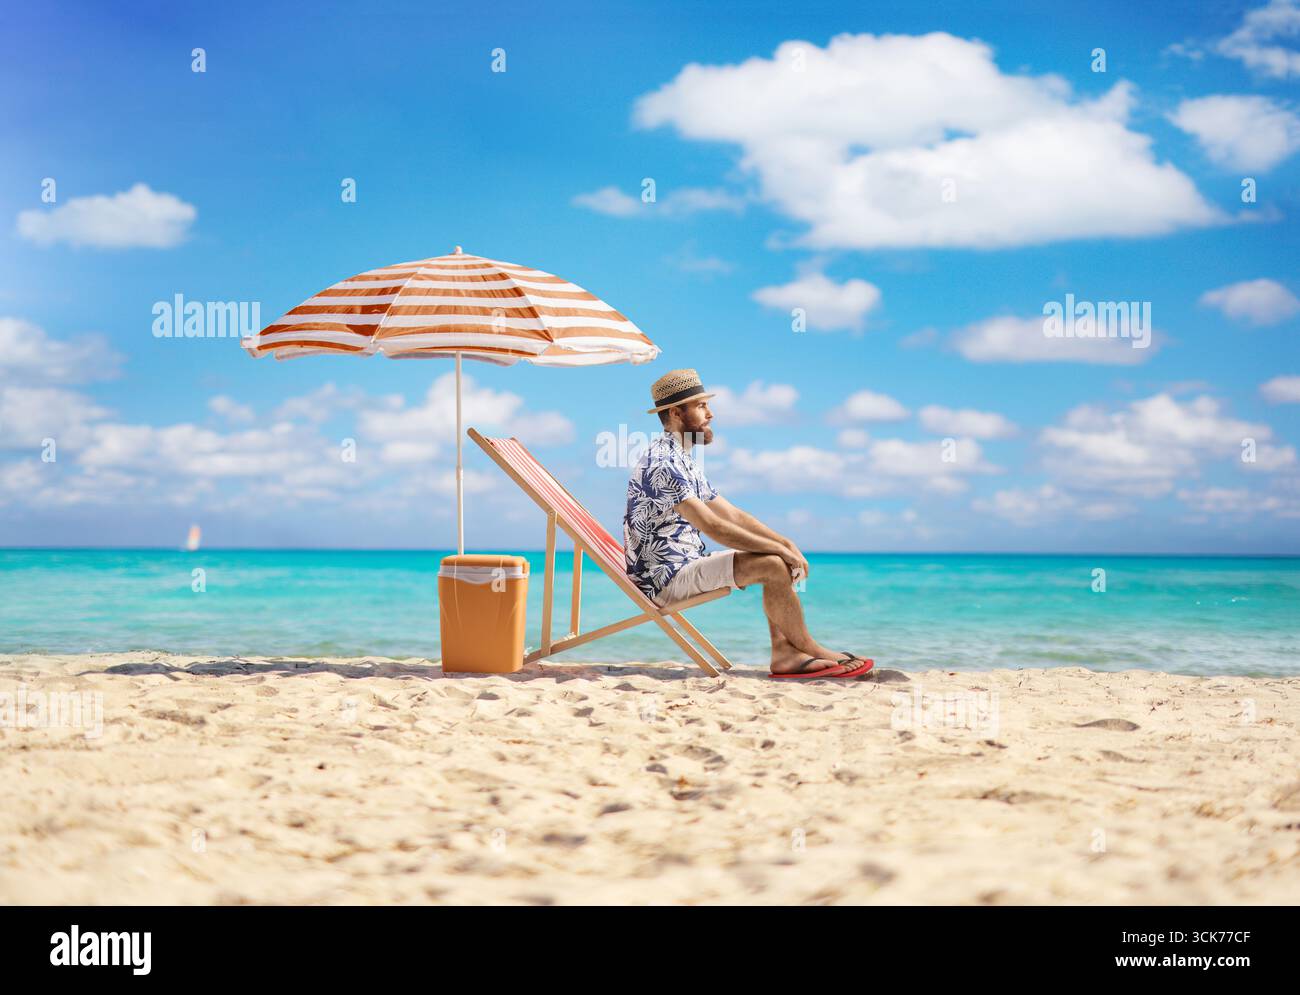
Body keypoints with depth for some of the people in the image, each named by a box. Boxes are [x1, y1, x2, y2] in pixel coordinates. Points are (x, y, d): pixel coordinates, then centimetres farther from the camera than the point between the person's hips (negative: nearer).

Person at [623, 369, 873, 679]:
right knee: (772, 566, -19)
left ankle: (784, 652, -5)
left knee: (776, 561, 7)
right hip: (666, 579, -10)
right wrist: (778, 548, -18)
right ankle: (811, 650, -4)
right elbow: (711, 526, -24)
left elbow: (733, 515, 17)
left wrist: (786, 544, 4)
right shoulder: (662, 463, -18)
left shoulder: (683, 461, 17)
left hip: (686, 566, 10)